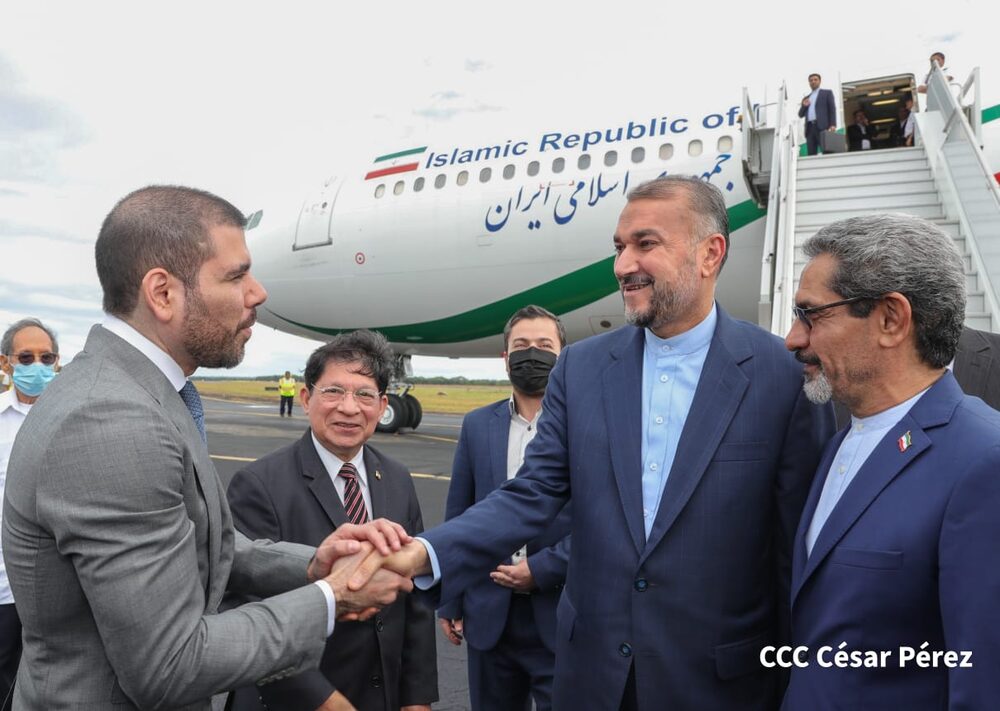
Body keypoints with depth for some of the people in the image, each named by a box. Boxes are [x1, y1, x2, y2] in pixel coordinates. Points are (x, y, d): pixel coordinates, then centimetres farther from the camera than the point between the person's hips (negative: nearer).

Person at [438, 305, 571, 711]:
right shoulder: (477, 426, 4)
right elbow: (457, 517, 7)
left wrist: (542, 569, -14)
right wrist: (449, 602, 7)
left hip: (561, 619, -3)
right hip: (489, 617, 3)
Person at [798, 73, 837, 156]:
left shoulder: (827, 93, 15)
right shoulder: (806, 98, 27)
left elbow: (832, 109, 4)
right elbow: (800, 115, 23)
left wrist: (833, 125, -11)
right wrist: (804, 106, 1)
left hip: (822, 127, -4)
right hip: (810, 128, 4)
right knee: (811, 155, -8)